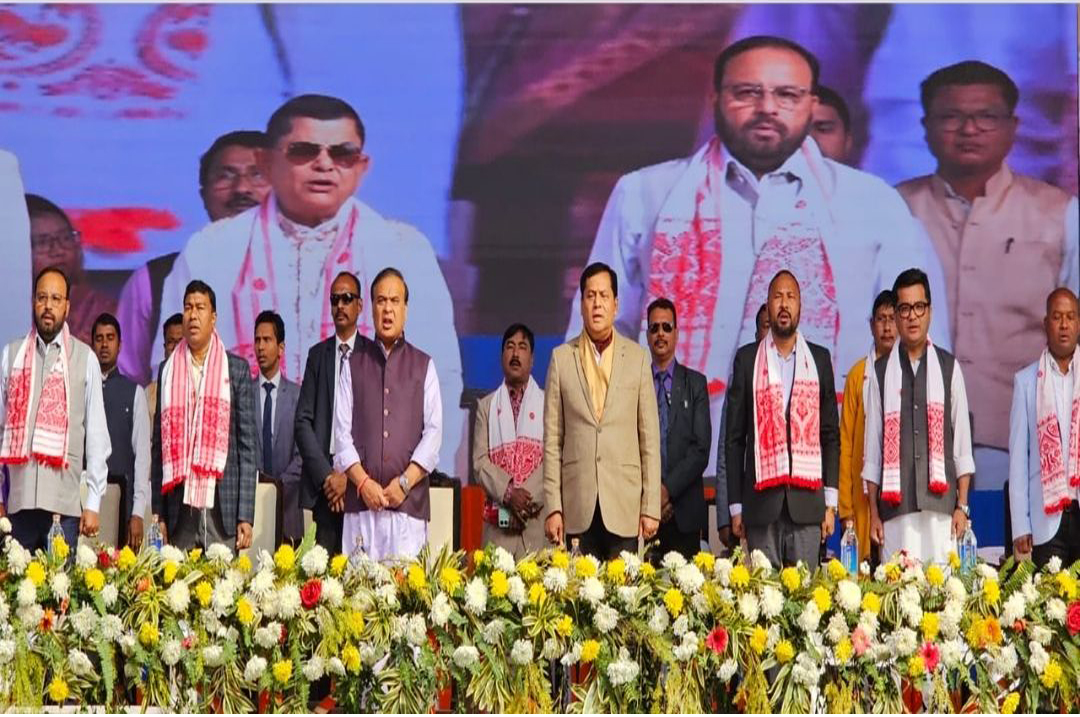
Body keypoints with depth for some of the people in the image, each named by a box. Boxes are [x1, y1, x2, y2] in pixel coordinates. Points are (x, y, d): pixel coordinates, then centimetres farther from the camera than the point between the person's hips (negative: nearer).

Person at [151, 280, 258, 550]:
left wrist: (246, 516, -4)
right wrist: (158, 513, 3)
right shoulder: (168, 371, 11)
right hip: (179, 510, 2)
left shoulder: (237, 369, 6)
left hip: (222, 508, -1)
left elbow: (249, 444, 3)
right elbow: (159, 446, 10)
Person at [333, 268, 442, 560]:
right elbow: (341, 431, 6)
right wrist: (363, 482, -6)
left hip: (409, 503, -1)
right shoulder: (354, 364, 12)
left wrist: (405, 482, -7)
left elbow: (433, 432, 4)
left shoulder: (423, 366, 11)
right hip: (361, 503, 1)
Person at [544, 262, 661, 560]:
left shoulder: (637, 358, 7)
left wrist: (651, 507, 0)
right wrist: (552, 507, -1)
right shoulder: (561, 357, 8)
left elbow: (649, 438, 6)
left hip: (624, 507, 0)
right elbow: (552, 439, 6)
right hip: (578, 509, 0)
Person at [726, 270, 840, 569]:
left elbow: (831, 435, 11)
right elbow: (734, 438, 7)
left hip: (807, 501, 1)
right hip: (762, 500, -1)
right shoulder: (747, 359, 8)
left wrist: (830, 502, 4)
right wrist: (735, 506, 2)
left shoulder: (819, 359, 11)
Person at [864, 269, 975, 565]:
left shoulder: (949, 368, 9)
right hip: (895, 509, 0)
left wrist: (962, 506, 2)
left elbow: (962, 443, 8)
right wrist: (874, 514, 4)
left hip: (940, 507, 0)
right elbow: (872, 450, 8)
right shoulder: (881, 371, 8)